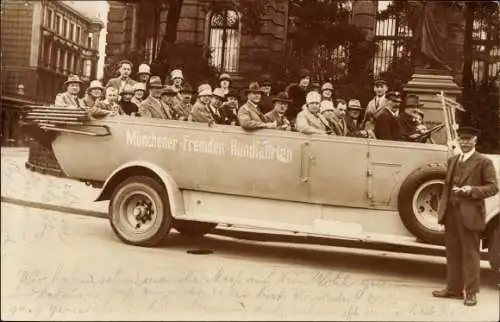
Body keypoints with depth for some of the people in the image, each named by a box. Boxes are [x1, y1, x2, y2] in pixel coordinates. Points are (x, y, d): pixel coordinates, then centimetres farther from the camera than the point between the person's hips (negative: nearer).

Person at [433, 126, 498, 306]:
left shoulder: (484, 162, -3)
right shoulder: (452, 161, 16)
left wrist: (472, 190, -20)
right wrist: (441, 207, 11)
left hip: (470, 214, -6)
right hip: (451, 213, 6)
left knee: (470, 254, 1)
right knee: (452, 253, 12)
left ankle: (471, 292, 9)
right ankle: (453, 288, 22)